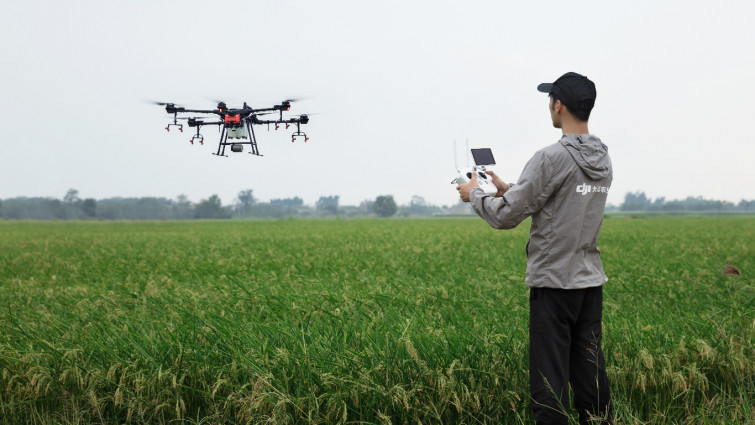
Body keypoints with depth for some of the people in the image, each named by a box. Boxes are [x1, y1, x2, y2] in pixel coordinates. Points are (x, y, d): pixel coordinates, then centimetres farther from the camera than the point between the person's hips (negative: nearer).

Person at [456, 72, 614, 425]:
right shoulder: (603, 161, 9)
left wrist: (474, 194, 5)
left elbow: (506, 216, -13)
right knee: (589, 372, 13)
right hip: (590, 281, 8)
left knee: (550, 376, -2)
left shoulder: (551, 159, -17)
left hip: (555, 282, -8)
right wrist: (509, 190, 22)